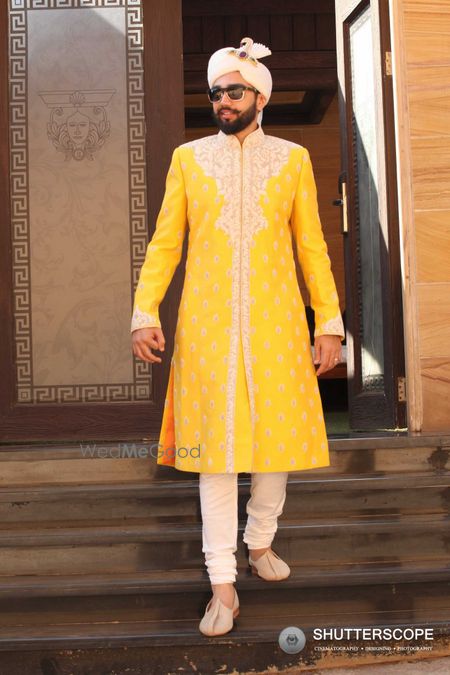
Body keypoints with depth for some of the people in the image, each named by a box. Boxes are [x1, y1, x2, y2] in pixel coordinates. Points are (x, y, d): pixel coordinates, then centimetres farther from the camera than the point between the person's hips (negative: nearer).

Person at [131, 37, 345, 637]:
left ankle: (260, 543, 32)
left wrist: (329, 321, 2)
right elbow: (165, 242, 6)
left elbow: (312, 245, 7)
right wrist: (145, 311, -5)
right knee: (215, 446, -1)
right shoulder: (189, 158, 8)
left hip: (276, 323, 1)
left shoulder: (292, 159, 8)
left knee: (276, 437, 8)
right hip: (207, 325, 0)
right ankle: (223, 584, 8)